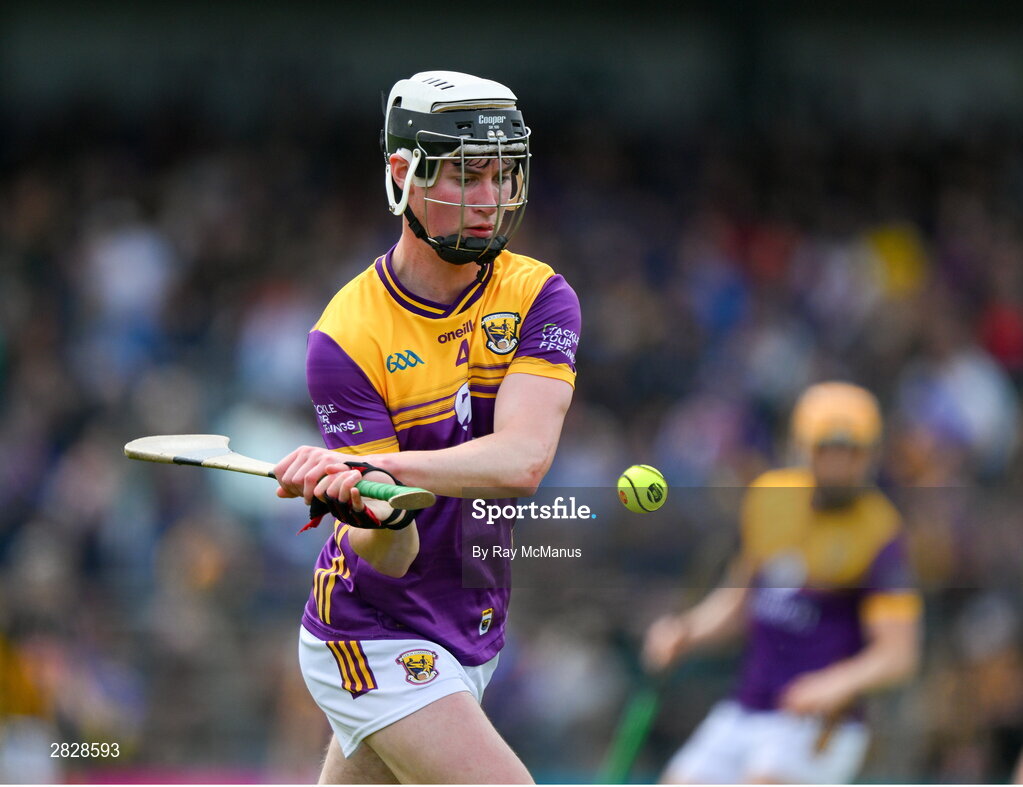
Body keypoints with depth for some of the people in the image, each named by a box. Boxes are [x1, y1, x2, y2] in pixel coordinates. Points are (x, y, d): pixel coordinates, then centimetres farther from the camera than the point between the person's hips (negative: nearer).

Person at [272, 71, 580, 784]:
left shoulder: (538, 296, -6)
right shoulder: (347, 336, -16)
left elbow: (522, 459, -24)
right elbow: (390, 558, -19)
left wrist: (379, 468, -38)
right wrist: (374, 517, -43)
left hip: (473, 634, 5)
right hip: (376, 639, -5)